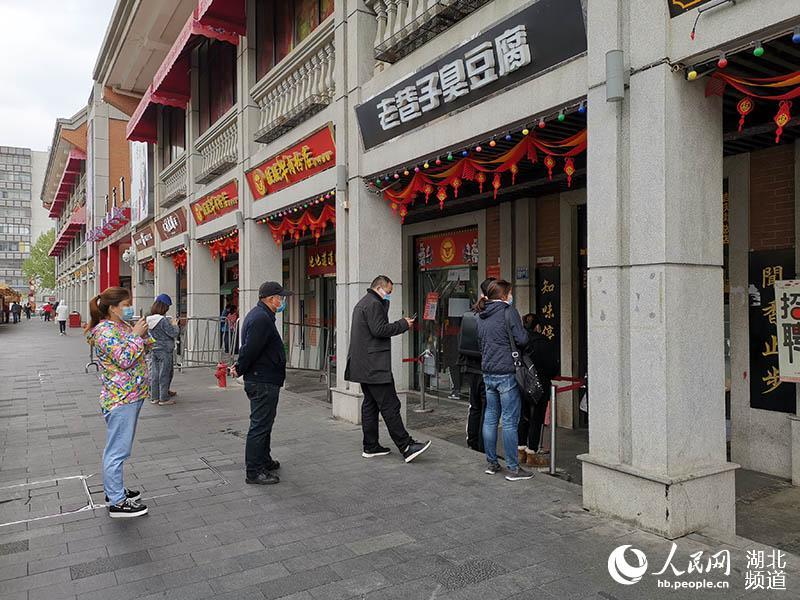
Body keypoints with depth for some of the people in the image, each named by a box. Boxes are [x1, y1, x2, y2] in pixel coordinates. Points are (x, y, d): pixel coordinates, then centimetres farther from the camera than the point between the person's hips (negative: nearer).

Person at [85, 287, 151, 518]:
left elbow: (144, 348, 22)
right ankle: (117, 502, 3)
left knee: (118, 448, 19)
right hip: (120, 399, -10)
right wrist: (136, 335, -16)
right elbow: (124, 360, -24)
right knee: (117, 450, -4)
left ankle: (114, 490, 32)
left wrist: (144, 334, 4)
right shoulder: (104, 331, -15)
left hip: (132, 397, 10)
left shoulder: (123, 326, 13)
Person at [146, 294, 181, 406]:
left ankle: (154, 397, 19)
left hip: (153, 350, 7)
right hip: (164, 350, -7)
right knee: (164, 374, 1)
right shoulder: (163, 320, -19)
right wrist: (174, 324, 0)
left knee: (154, 374, 11)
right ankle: (164, 398, 7)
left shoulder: (149, 320, 5)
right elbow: (174, 333, -16)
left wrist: (170, 324, 11)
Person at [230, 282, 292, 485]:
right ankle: (253, 472, 2)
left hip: (264, 380, 11)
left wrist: (240, 367, 12)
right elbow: (250, 349, -24)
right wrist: (239, 369, -11)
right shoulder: (261, 319, -21)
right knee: (260, 425, -5)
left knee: (264, 422, 21)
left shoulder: (260, 315, 16)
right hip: (263, 382, -11)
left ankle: (264, 461, 34)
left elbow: (248, 349, 20)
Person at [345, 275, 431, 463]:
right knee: (390, 406, -10)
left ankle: (370, 447, 17)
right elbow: (379, 330, -19)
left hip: (364, 367, 11)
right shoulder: (374, 304, -11)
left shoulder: (362, 303, 22)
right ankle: (406, 447, -9)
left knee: (370, 404, 13)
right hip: (375, 366, -11)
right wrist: (403, 324, -11)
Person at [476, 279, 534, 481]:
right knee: (510, 421, -3)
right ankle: (513, 468, 2)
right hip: (506, 373, -7)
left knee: (490, 417, 13)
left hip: (487, 372, 7)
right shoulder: (508, 312, -9)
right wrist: (525, 332, 6)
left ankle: (492, 463, 22)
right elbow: (522, 340, -13)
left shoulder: (482, 316, 13)